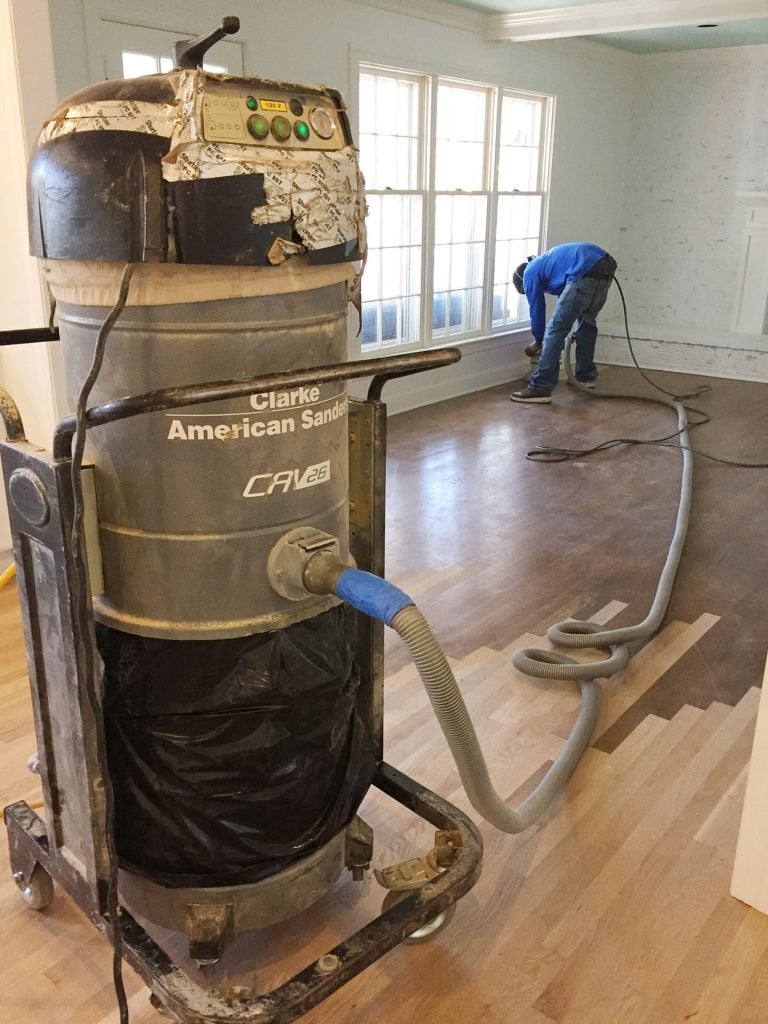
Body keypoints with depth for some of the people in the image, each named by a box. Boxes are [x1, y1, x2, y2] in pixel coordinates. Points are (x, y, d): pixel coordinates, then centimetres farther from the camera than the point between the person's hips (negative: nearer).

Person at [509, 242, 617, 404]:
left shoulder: (530, 273, 14)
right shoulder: (545, 263, 39)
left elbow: (537, 311, 17)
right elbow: (566, 304, 43)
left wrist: (538, 342, 34)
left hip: (586, 273, -9)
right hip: (606, 264, 9)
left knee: (555, 329, -3)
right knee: (587, 322, 28)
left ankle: (541, 388, -4)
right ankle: (586, 375, 39)